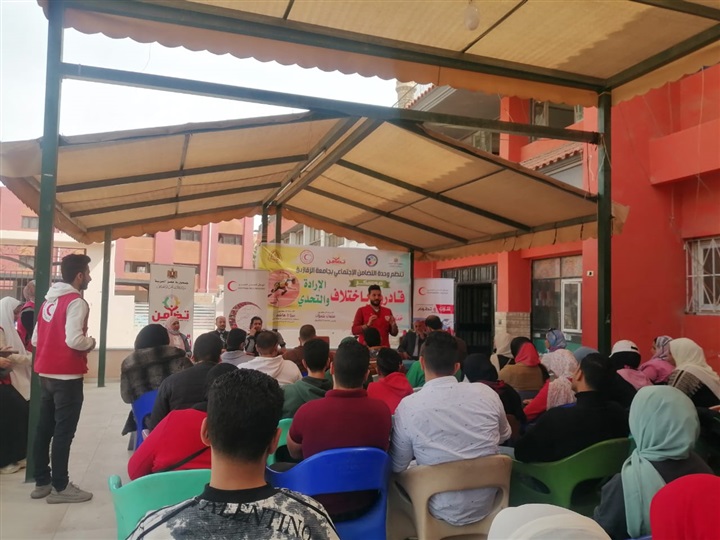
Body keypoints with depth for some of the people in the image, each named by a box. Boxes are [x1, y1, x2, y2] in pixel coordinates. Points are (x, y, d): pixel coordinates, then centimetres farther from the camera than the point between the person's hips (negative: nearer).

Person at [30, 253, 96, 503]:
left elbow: (35, 339, 13)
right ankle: (60, 486, 4)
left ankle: (42, 481, 23)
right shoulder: (75, 302, -15)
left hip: (46, 374, 9)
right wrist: (91, 343, -6)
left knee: (44, 428, 14)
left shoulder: (49, 301, 12)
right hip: (67, 376, -8)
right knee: (63, 431, -2)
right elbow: (74, 340, -25)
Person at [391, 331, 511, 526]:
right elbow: (505, 435, 10)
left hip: (444, 511, -3)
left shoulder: (409, 406, -19)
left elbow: (397, 466, -6)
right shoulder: (486, 393, -10)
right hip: (488, 505, 4)